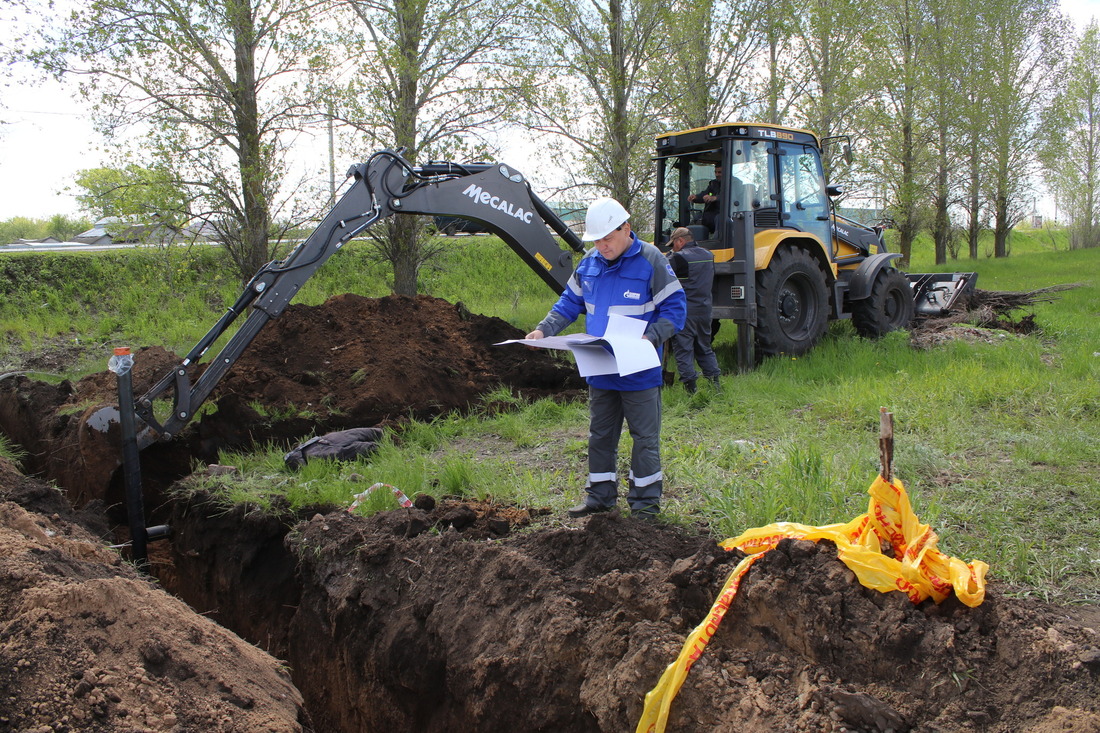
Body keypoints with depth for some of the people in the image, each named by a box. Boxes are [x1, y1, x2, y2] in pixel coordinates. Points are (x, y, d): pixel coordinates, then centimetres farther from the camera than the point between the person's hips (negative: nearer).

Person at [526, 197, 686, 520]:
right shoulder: (588, 263, 5)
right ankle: (600, 495, 29)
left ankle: (645, 500, 17)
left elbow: (675, 307, -11)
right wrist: (543, 329, -2)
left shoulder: (650, 261, -12)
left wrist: (650, 338, -25)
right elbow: (569, 303, 13)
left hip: (640, 371, -6)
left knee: (645, 436, 5)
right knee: (600, 434, 15)